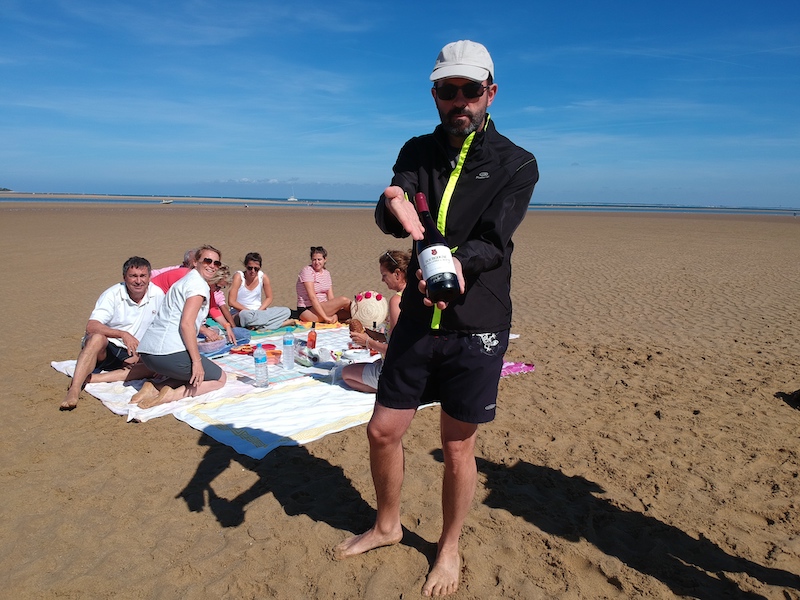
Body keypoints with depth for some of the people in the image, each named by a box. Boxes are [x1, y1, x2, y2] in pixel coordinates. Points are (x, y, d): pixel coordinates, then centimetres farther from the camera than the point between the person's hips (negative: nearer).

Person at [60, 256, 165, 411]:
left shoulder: (158, 295, -2)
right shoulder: (113, 295, -10)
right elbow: (91, 327, -21)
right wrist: (123, 334, -35)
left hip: (133, 354, 3)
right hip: (104, 351, -3)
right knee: (97, 338, -36)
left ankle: (92, 379, -31)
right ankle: (74, 390, -41)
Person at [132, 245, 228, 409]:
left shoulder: (187, 280, 24)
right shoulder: (199, 284, -7)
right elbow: (186, 324, -17)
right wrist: (197, 360, -17)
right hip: (169, 352, -9)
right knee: (219, 378, 7)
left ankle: (154, 389, 4)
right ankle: (172, 395, -13)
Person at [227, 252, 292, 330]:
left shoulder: (263, 276, -3)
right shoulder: (239, 276, -12)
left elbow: (269, 298, 7)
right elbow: (231, 302, -16)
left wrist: (259, 311, -10)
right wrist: (249, 311, -18)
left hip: (259, 311, 5)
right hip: (239, 312, -5)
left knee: (286, 311, -15)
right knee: (245, 314, -42)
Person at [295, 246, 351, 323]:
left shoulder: (326, 273, 11)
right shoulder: (307, 271, -11)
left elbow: (331, 297, 4)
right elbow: (312, 297, -19)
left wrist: (334, 314, -14)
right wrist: (325, 317, -24)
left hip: (322, 307, 7)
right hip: (307, 312, -7)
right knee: (344, 300, -17)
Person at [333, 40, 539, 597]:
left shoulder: (517, 164, -4)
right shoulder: (418, 152, 6)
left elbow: (493, 240, -16)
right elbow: (388, 216, -11)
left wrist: (458, 262, -37)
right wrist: (395, 209, -35)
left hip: (476, 327, -3)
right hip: (418, 318, 4)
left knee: (458, 448, 9)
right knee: (383, 431, 10)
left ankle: (449, 548, 35)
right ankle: (387, 526, 38)